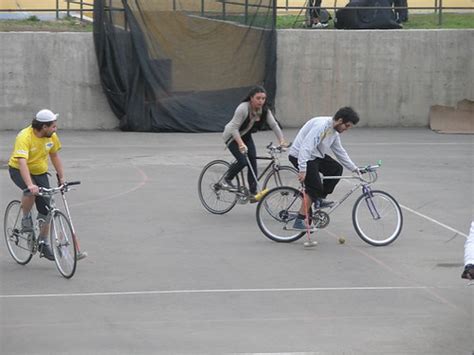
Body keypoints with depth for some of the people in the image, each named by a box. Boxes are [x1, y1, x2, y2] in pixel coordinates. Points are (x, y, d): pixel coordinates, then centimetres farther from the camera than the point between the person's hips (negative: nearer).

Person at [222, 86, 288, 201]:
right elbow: (234, 128, -33)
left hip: (246, 136, 6)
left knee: (253, 160, -9)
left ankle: (253, 192, -6)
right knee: (242, 161, -20)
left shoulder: (265, 110, -14)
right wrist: (241, 144, -45)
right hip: (232, 136, -6)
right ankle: (227, 180, 6)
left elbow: (274, 125, -15)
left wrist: (282, 141, -28)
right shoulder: (243, 108, -32)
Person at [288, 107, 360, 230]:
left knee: (336, 169, 5)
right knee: (314, 188, -14)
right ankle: (299, 222, -11)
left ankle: (319, 199, 13)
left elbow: (339, 151, 20)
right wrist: (302, 170, -37)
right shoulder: (321, 126, -25)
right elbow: (306, 147, -32)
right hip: (300, 155, -10)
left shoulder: (334, 131, 6)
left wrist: (353, 168, 18)